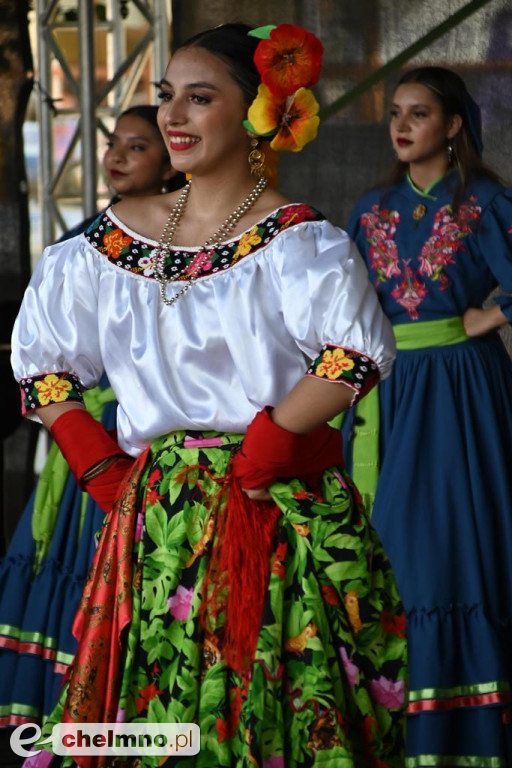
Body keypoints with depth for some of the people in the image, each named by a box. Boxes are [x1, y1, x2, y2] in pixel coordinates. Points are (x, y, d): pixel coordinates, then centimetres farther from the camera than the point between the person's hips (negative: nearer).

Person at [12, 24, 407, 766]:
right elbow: (40, 356, 15)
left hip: (278, 524, -5)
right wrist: (101, 466, 5)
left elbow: (357, 351, -25)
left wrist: (260, 454, -21)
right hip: (156, 527, 5)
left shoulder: (295, 241, -8)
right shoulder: (122, 233, 8)